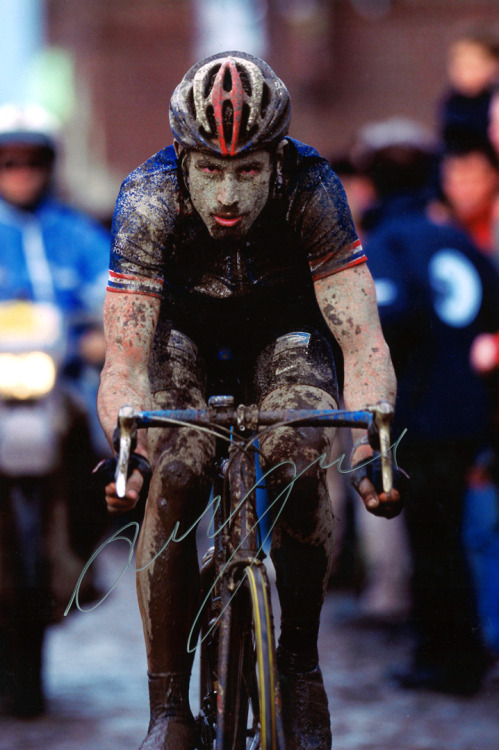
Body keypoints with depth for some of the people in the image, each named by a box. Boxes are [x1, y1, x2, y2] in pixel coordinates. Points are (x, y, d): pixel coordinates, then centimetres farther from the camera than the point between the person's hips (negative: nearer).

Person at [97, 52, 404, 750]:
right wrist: (129, 454, -54)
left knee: (301, 464, -28)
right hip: (186, 336, 0)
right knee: (173, 482, -25)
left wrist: (367, 450, -51)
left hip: (284, 334, 0)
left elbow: (362, 340, -34)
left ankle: (300, 661, -9)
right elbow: (125, 358, -34)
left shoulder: (311, 188, -31)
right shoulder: (149, 199, -31)